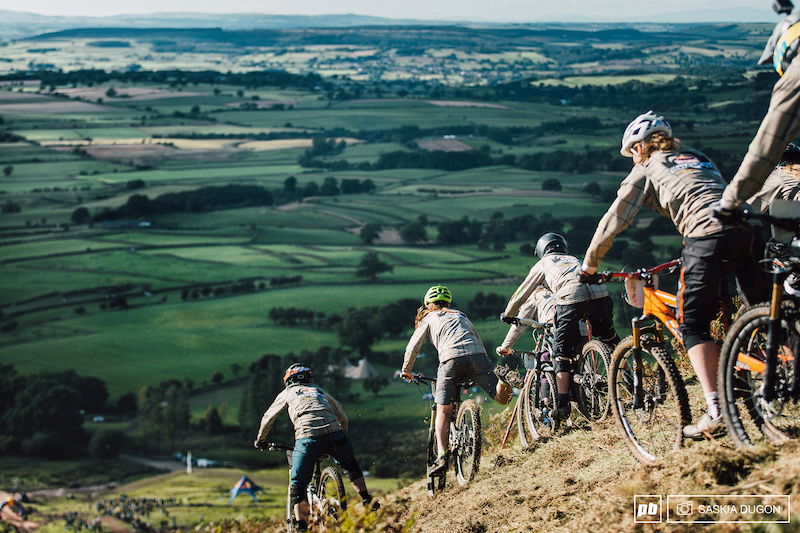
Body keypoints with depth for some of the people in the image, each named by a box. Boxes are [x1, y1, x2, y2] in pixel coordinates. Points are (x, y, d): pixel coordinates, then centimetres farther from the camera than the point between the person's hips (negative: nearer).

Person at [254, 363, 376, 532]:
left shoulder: (288, 393, 27)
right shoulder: (320, 391, 34)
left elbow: (268, 419, 35)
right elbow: (342, 417, 35)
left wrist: (260, 440, 50)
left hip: (307, 438, -2)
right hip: (334, 434, 3)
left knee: (298, 485, 7)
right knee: (350, 465, 31)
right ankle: (367, 501, 24)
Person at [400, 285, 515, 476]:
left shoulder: (429, 319, 26)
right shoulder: (461, 315, 37)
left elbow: (413, 347, 17)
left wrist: (406, 371, 34)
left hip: (451, 358, -2)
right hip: (477, 354, 3)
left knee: (443, 411, 3)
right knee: (501, 397, 0)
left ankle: (442, 457, -10)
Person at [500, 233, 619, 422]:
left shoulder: (543, 264, 27)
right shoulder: (574, 260, 38)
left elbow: (522, 293, 33)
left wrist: (508, 314, 48)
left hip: (572, 299, -4)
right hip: (600, 295, 4)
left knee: (563, 353, 4)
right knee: (610, 340, 25)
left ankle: (563, 405, -4)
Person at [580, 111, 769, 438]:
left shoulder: (647, 169, 17)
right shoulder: (699, 159, 34)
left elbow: (613, 221, 17)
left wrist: (589, 265, 29)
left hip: (708, 236, -6)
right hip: (749, 228, 6)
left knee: (693, 326, 1)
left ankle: (716, 410, -12)